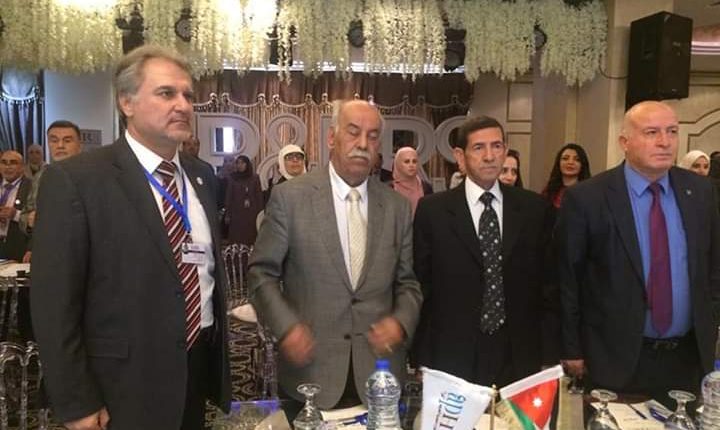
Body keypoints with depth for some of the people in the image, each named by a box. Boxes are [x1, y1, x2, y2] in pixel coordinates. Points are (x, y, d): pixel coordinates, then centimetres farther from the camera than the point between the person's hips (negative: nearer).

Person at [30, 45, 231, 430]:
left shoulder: (202, 176, 5)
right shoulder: (74, 179, -13)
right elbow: (53, 303, -13)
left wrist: (218, 353, 13)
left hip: (202, 367, 6)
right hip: (127, 383, -5)